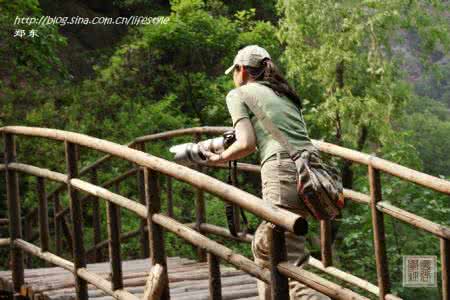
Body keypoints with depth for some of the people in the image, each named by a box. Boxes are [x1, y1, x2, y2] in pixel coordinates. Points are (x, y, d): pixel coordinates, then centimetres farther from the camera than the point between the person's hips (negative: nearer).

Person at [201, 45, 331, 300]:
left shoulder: (239, 94, 10)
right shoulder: (284, 94, 29)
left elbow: (247, 144, -2)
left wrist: (220, 158, 16)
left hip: (285, 172, -8)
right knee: (263, 246, 26)